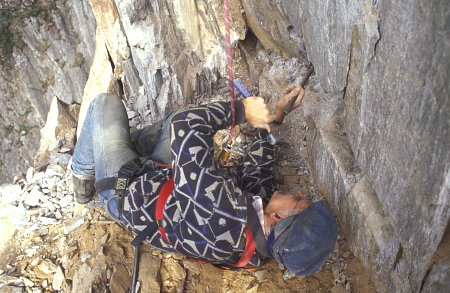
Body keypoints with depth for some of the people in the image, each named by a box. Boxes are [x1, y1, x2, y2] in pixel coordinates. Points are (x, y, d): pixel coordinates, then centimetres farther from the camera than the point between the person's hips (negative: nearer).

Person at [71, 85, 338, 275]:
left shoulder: (219, 212, -47)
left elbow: (185, 126, -42)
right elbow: (258, 169, -5)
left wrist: (241, 110, -31)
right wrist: (273, 120, -8)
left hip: (123, 189, -5)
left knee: (106, 103, 2)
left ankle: (83, 177, 26)